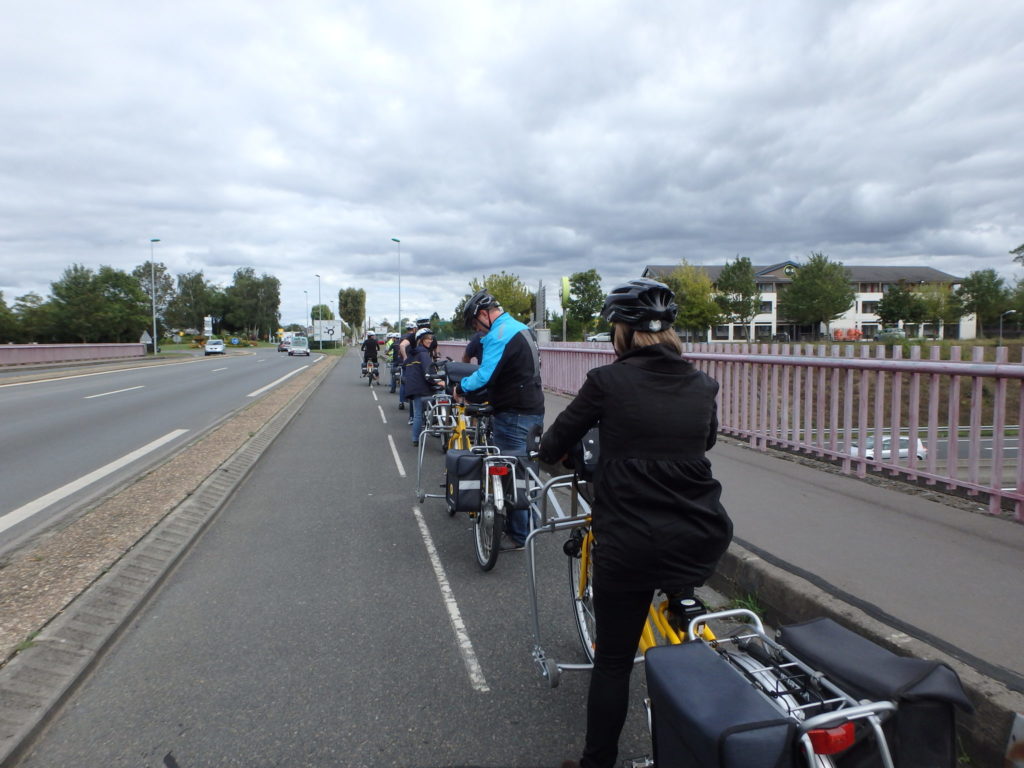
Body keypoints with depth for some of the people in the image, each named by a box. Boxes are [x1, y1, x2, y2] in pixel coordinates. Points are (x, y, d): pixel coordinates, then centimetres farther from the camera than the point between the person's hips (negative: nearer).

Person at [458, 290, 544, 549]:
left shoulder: (499, 334, -17)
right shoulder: (519, 328, 16)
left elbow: (485, 376, -24)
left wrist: (462, 387, -7)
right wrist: (479, 391, 15)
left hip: (514, 416, -10)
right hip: (534, 411, 10)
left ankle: (518, 536, 9)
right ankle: (528, 525, 31)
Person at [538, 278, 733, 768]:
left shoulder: (607, 380, -8)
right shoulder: (702, 385, 5)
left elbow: (553, 447, 0)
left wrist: (549, 451, 23)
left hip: (630, 542, -3)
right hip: (702, 539, 4)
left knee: (613, 660, 13)